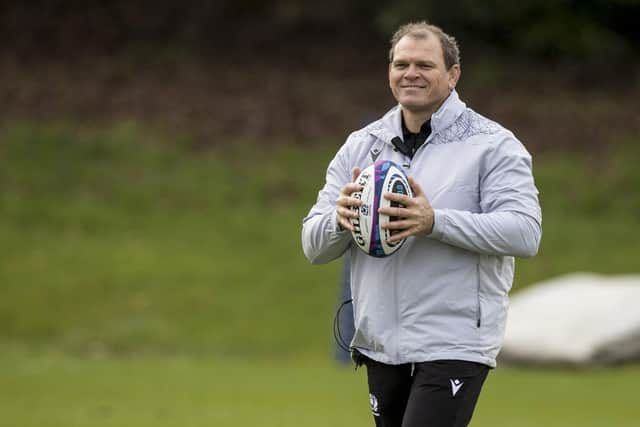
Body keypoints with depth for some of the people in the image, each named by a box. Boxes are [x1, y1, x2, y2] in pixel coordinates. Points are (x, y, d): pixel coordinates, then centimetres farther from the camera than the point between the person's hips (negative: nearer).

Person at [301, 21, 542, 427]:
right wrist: (339, 218, -16)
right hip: (380, 345, 6)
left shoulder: (492, 145, -3)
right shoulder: (361, 145, 12)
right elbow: (314, 246, 9)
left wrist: (435, 222, -28)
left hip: (453, 344, -6)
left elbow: (525, 231, -17)